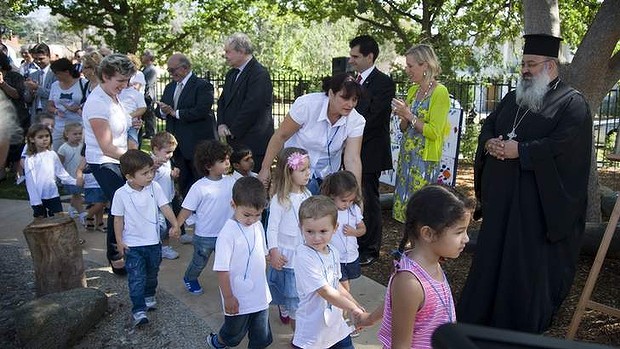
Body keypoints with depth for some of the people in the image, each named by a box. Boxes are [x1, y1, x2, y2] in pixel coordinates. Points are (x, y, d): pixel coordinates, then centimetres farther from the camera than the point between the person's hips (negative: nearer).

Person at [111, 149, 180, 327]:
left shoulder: (154, 187, -9)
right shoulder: (121, 194, -15)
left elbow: (165, 207, -7)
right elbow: (118, 218, -6)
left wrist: (175, 224, -20)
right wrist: (119, 240, -6)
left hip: (153, 241, 4)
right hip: (132, 244, -3)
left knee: (152, 272, 21)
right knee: (136, 277, -5)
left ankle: (149, 296, 44)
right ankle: (138, 310, 1)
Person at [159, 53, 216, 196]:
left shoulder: (203, 86, -9)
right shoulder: (169, 87, 16)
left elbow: (201, 111, -22)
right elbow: (160, 109, 16)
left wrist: (176, 113, -16)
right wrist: (163, 111, -8)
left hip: (197, 144, -7)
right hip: (177, 144, 7)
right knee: (183, 183, 13)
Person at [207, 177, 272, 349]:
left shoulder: (258, 226, -1)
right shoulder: (228, 233, -22)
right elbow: (222, 269, -20)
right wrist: (228, 297, -16)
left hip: (261, 296, 6)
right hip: (239, 299, -5)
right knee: (234, 334, 19)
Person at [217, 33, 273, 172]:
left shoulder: (259, 74, -13)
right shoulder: (231, 74, 17)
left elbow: (252, 107, -19)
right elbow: (222, 101, 19)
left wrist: (233, 131, -13)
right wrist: (221, 124, 1)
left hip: (253, 143, -8)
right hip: (235, 142, 8)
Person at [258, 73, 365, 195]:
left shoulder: (356, 121, -16)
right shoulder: (307, 104, -24)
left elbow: (352, 160, -21)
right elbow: (281, 136, -14)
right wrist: (265, 168, -10)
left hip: (327, 176, 3)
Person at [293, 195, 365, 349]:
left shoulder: (333, 252, 0)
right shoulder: (304, 257, -23)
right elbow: (325, 291, -23)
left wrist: (357, 305, 11)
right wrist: (353, 309, -15)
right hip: (313, 331, -7)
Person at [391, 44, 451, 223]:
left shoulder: (440, 92, -11)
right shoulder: (413, 90, 10)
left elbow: (434, 132, -17)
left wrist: (409, 115, -16)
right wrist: (403, 118, -5)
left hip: (425, 159, -7)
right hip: (406, 155, 7)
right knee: (404, 203, 10)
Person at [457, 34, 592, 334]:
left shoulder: (572, 103, -6)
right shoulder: (512, 98, 16)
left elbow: (563, 145, -18)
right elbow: (488, 126, 16)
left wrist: (520, 150, -19)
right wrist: (490, 143, -6)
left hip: (538, 199, -7)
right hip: (501, 195, 7)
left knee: (530, 262, 2)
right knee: (491, 255, 13)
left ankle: (522, 328, 19)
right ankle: (477, 317, 27)